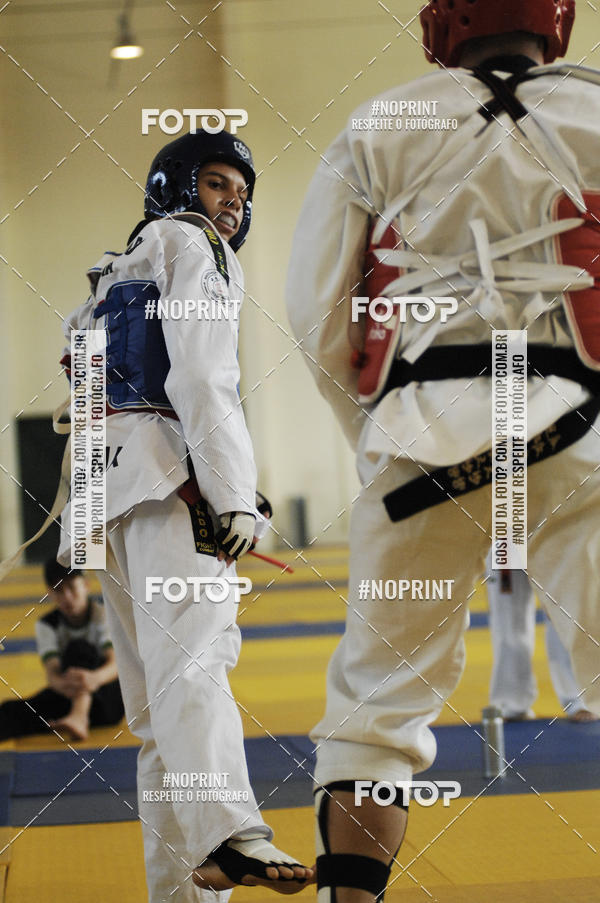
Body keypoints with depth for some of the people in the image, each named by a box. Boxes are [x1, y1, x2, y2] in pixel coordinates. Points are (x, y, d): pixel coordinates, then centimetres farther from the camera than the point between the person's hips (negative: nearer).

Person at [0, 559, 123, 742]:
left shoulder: (102, 615, -8)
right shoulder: (46, 625, -1)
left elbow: (115, 663, -24)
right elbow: (52, 671, -18)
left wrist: (95, 678, -50)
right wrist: (61, 684, -45)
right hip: (69, 699, 2)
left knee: (79, 647, -29)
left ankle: (78, 716, -54)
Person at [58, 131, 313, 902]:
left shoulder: (121, 269, 35)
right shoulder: (190, 242, 7)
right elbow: (201, 376, -9)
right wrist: (234, 493, -17)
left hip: (107, 478, 9)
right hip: (162, 467, -9)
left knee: (157, 703, 6)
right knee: (194, 648, -30)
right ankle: (228, 832, -49)